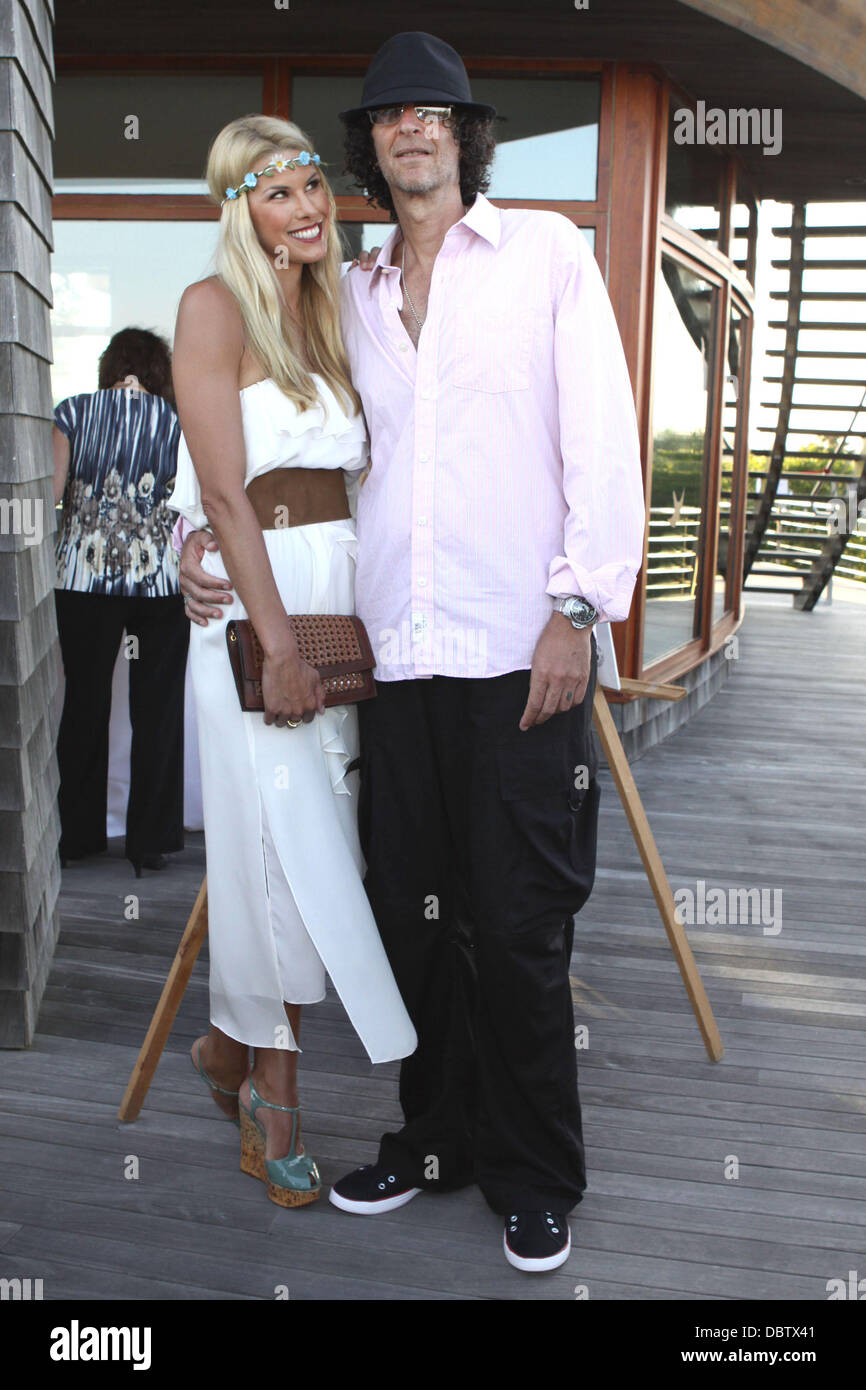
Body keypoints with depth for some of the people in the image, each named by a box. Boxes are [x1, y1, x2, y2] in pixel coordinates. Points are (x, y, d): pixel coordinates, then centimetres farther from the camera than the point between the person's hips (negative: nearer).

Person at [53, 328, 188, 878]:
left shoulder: (73, 412, 3)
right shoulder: (177, 421, 4)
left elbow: (49, 492, -5)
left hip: (85, 578, 1)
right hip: (162, 580, 0)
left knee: (84, 703, 12)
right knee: (157, 709, 7)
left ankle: (77, 834, 20)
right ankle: (151, 841, 11)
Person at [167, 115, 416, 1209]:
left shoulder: (324, 310, 17)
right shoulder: (215, 307, -5)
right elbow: (226, 493, -13)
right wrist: (279, 644, -18)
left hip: (341, 590, 7)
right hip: (255, 595, -7)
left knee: (316, 849, 8)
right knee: (286, 844, -3)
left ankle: (233, 1048, 27)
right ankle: (267, 1088, 16)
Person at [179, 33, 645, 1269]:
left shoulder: (545, 253, 9)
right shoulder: (351, 296, 18)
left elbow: (603, 435, 0)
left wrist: (581, 606, -10)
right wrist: (203, 533, 8)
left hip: (521, 654, -4)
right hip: (397, 656, 4)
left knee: (519, 930, 0)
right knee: (413, 916, 9)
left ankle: (536, 1179, 18)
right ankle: (437, 1141, 28)